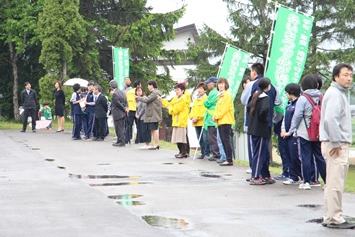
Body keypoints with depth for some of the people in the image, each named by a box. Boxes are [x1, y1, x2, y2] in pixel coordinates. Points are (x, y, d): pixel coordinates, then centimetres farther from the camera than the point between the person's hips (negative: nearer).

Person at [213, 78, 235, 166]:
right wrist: (215, 116, 3)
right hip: (220, 121, 9)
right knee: (223, 141, 8)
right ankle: (228, 159, 11)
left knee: (226, 140, -11)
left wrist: (216, 116, -11)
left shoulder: (227, 95, -8)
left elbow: (224, 109, -15)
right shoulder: (220, 95, 20)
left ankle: (229, 160, -11)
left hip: (225, 121, -9)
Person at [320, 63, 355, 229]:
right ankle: (334, 219, -4)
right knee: (335, 184, -7)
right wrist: (336, 143, -20)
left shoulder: (340, 93, 20)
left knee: (334, 183, 14)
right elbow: (330, 119, -24)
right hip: (336, 145, -11)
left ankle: (329, 217, 20)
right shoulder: (334, 94, -13)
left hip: (339, 144, 11)